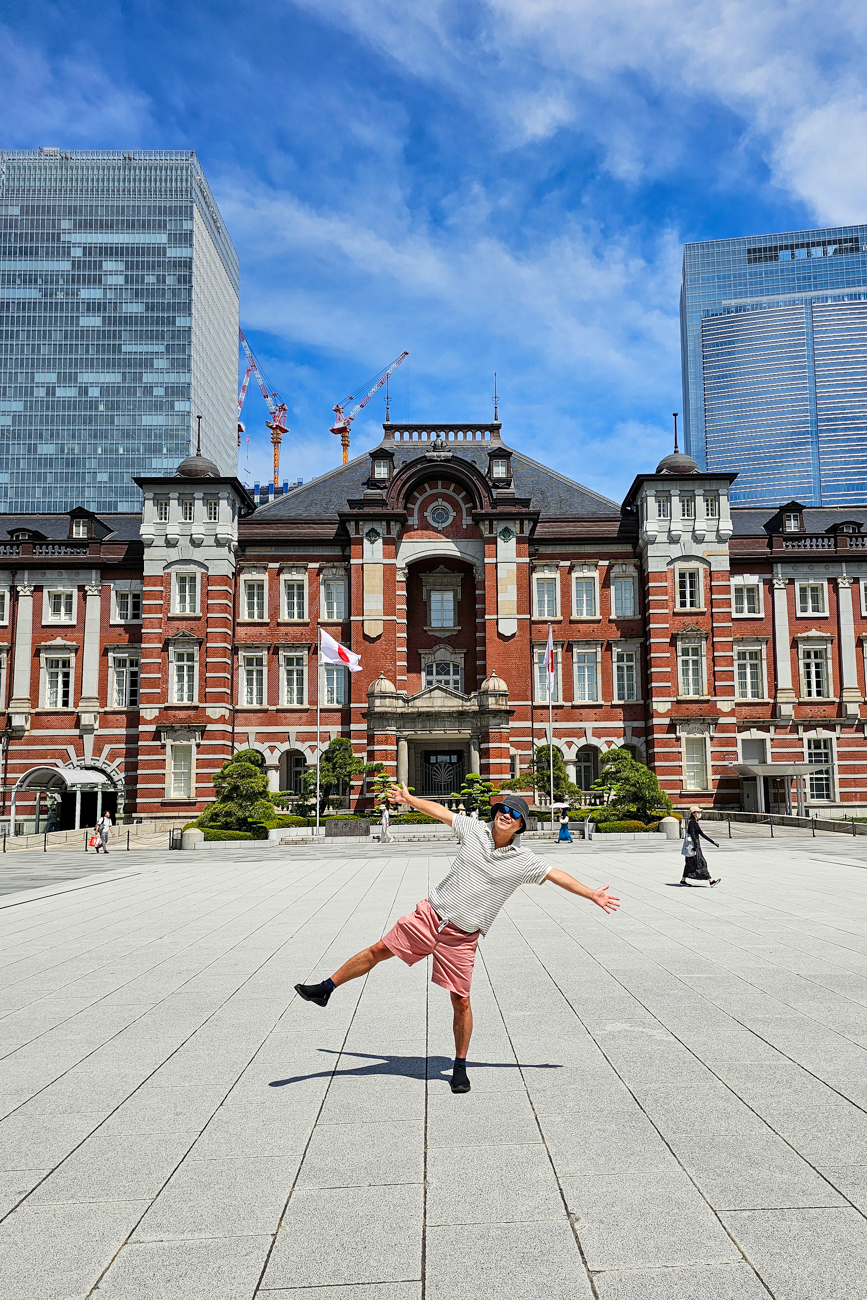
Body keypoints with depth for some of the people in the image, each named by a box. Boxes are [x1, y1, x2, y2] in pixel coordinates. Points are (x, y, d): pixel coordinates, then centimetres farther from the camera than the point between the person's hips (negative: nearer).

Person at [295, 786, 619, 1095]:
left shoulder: (523, 862, -5)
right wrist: (408, 798, 18)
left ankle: (460, 1067, 21)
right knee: (379, 950, 1)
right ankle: (325, 989, 20)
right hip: (431, 915, 2)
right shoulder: (475, 830, 0)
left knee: (461, 1002, 0)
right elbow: (441, 811, 11)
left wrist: (593, 895, 2)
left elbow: (557, 876, 2)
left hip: (462, 938, -2)